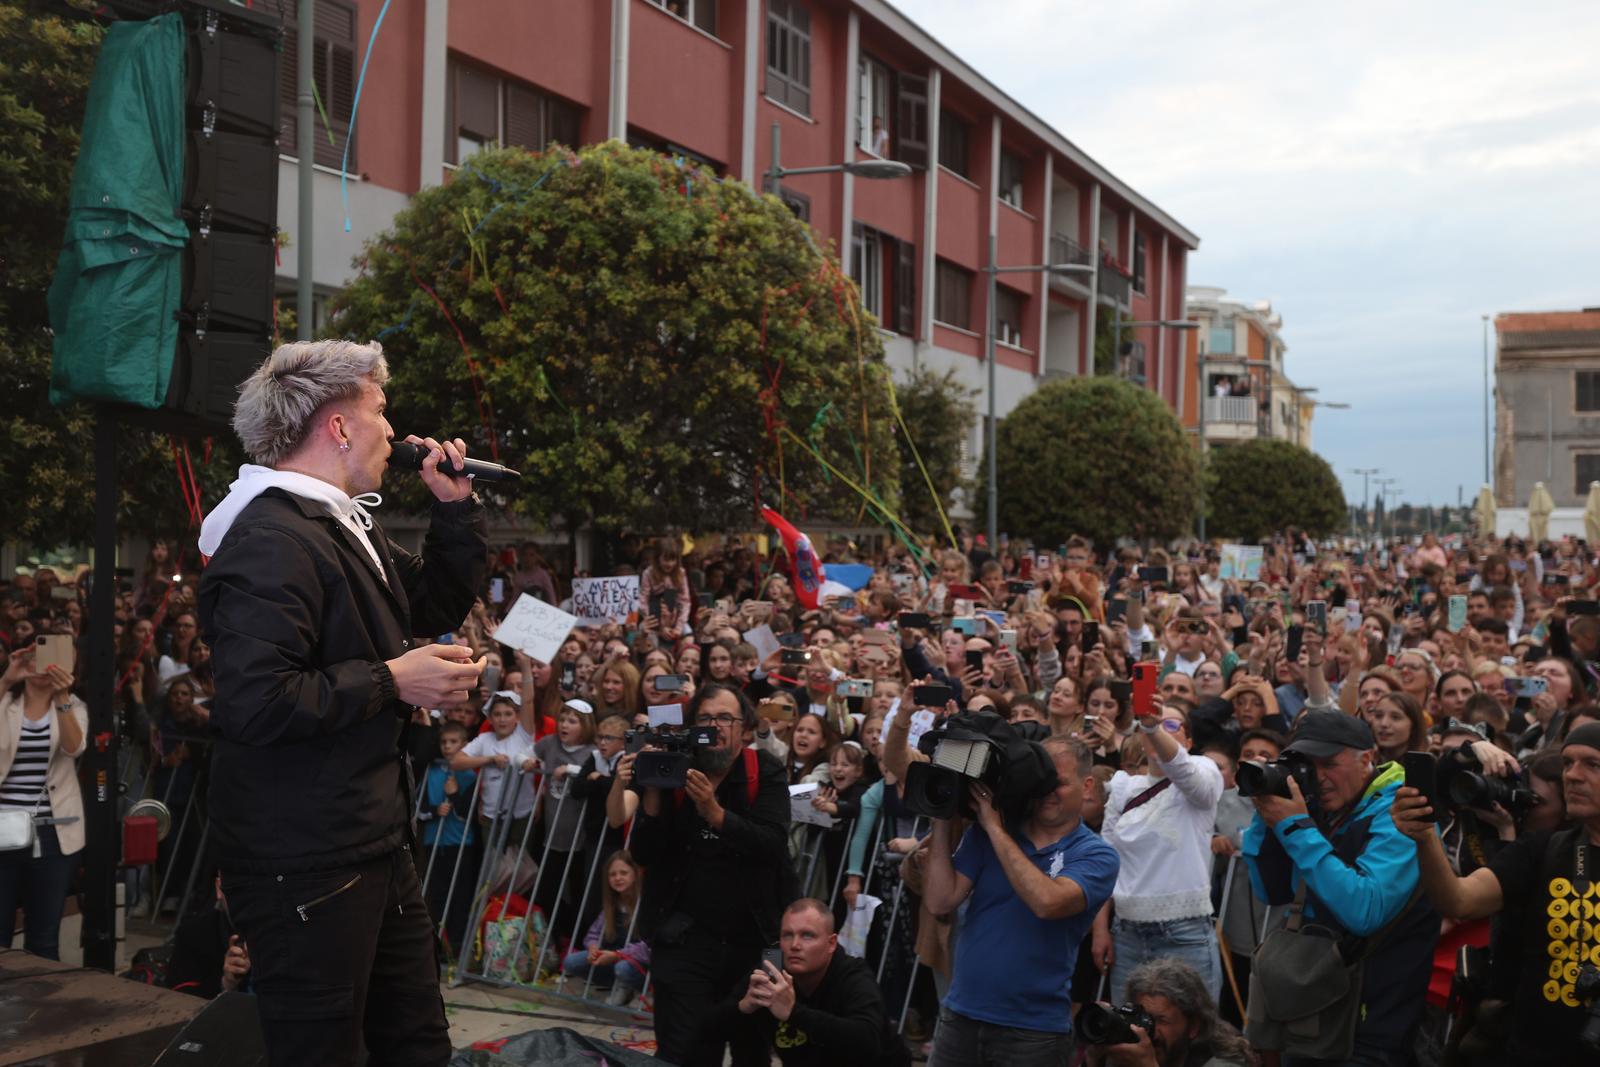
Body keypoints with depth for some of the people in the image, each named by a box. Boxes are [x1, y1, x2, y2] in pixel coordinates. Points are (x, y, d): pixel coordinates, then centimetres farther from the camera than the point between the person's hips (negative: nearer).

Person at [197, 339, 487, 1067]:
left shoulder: (347, 528, 14)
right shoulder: (271, 541, -20)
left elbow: (437, 606, 25)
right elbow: (257, 703, -30)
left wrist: (455, 506, 13)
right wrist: (390, 682, -20)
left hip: (375, 848, 10)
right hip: (306, 868, -10)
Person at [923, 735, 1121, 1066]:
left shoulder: (1096, 855, -7)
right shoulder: (985, 834, 3)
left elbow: (1047, 902, -26)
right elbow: (940, 902, -5)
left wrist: (996, 829, -20)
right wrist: (942, 819, -10)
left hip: (1035, 1030, -3)